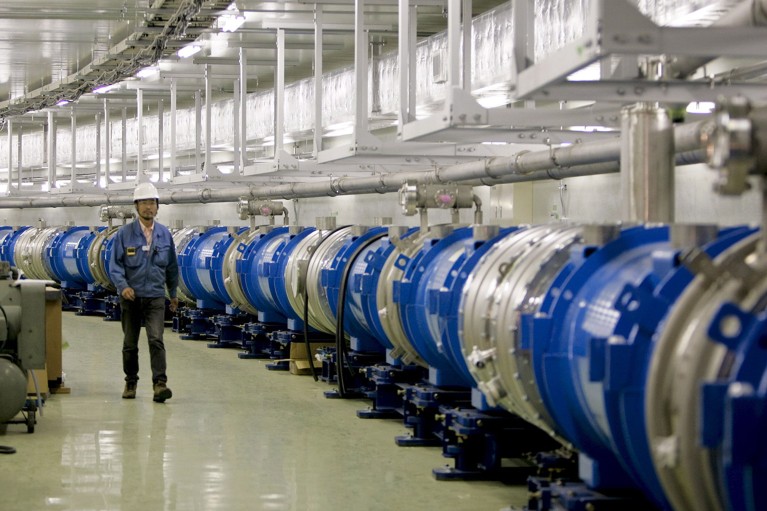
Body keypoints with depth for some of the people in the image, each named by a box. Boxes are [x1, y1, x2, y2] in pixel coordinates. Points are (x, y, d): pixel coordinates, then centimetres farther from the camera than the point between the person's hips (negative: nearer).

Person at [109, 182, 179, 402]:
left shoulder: (164, 234, 4)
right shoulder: (124, 233, -2)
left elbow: (172, 266, 14)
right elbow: (115, 264, -5)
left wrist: (173, 293, 19)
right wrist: (123, 286, -21)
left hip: (155, 297, 0)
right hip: (131, 297, 0)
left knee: (156, 340, -15)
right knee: (130, 344, 11)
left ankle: (160, 384, -20)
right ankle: (130, 383, 26)